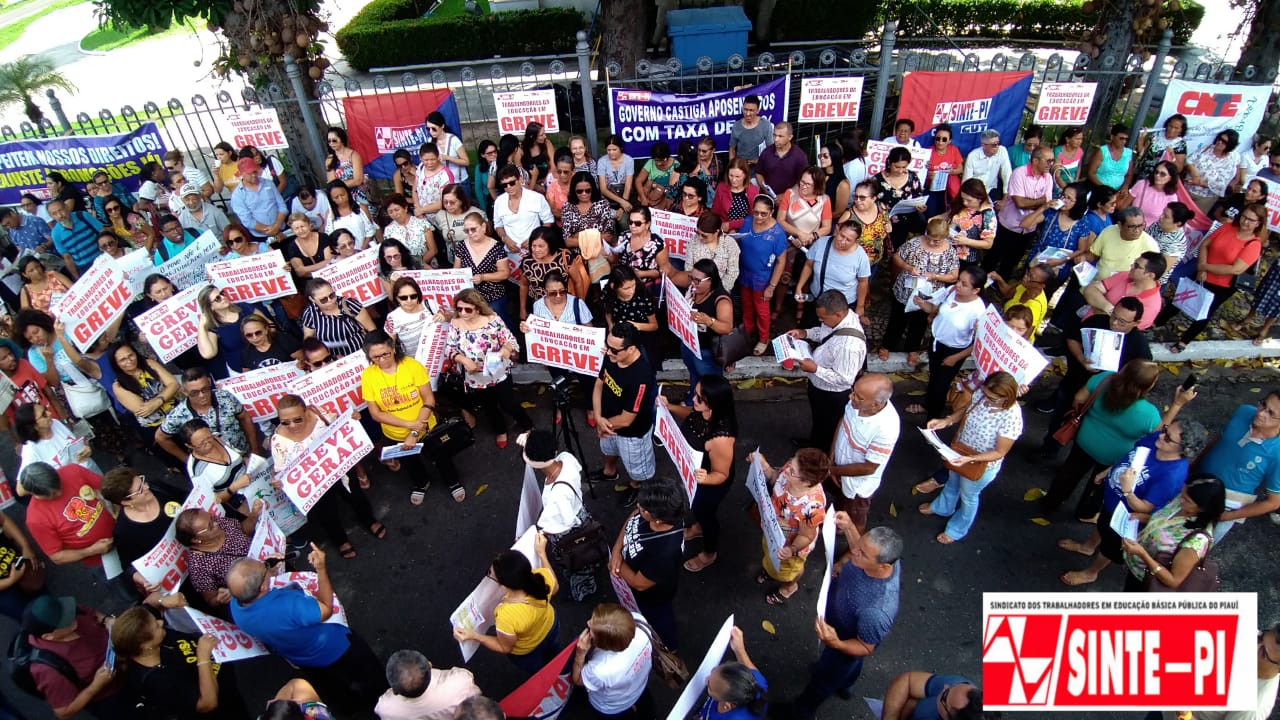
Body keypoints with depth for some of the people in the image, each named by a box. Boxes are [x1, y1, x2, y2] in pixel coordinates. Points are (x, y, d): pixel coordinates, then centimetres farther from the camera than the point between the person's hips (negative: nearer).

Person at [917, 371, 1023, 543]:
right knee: (952, 483, 33)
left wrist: (970, 459, -37)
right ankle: (941, 508, 65)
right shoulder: (982, 394, -22)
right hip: (960, 453, 6)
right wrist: (946, 421, -17)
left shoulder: (1012, 418, -37)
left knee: (968, 496, 23)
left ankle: (957, 530, 51)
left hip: (981, 465, -5)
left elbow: (1000, 452, -26)